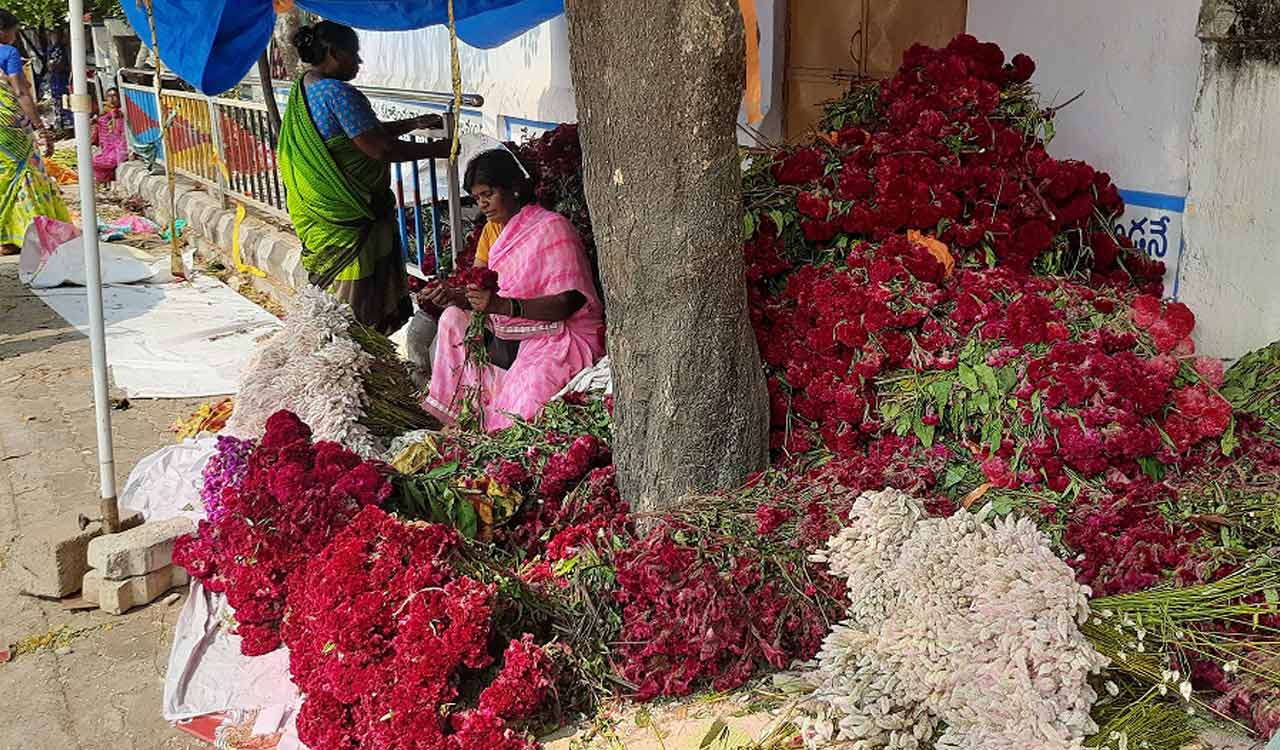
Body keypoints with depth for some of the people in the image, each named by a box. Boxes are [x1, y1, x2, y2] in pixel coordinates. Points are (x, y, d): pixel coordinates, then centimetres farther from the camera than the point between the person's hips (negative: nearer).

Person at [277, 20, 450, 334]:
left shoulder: (304, 88, 12)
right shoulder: (337, 92, -19)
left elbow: (365, 131, 18)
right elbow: (379, 148, -23)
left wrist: (414, 123, 15)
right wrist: (434, 150, -13)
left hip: (317, 213, 10)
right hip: (349, 216, -10)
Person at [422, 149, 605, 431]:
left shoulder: (552, 227, -12)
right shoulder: (508, 232, 17)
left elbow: (566, 303, -21)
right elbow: (497, 298, 12)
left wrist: (502, 306, -30)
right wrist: (456, 297, -6)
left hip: (563, 337, -9)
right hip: (520, 336, 9)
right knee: (453, 319, 0)